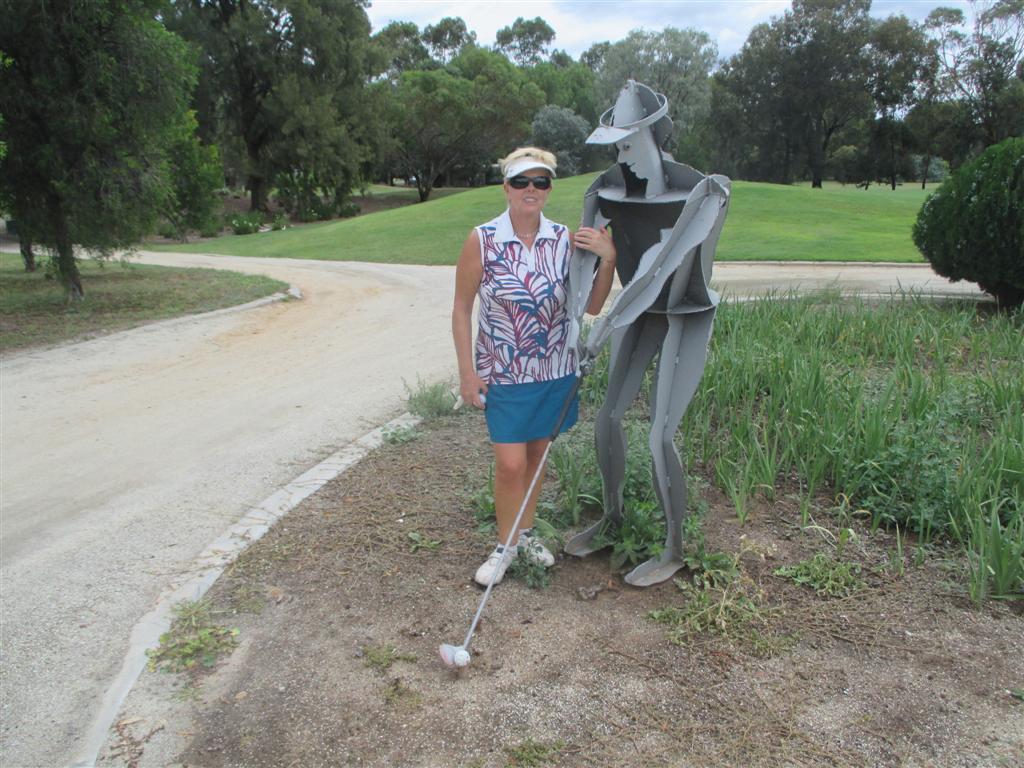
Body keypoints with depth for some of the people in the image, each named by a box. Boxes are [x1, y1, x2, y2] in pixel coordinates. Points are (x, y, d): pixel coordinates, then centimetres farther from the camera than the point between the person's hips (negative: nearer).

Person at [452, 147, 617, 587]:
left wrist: (607, 260, -14)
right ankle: (506, 545, 21)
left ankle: (526, 532, 37)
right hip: (504, 373, -3)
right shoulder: (482, 241, -11)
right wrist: (467, 372, -7)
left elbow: (591, 306, 1)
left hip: (554, 369, 3)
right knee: (510, 464, -3)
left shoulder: (564, 240, -3)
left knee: (537, 454, 16)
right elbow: (461, 310, -5)